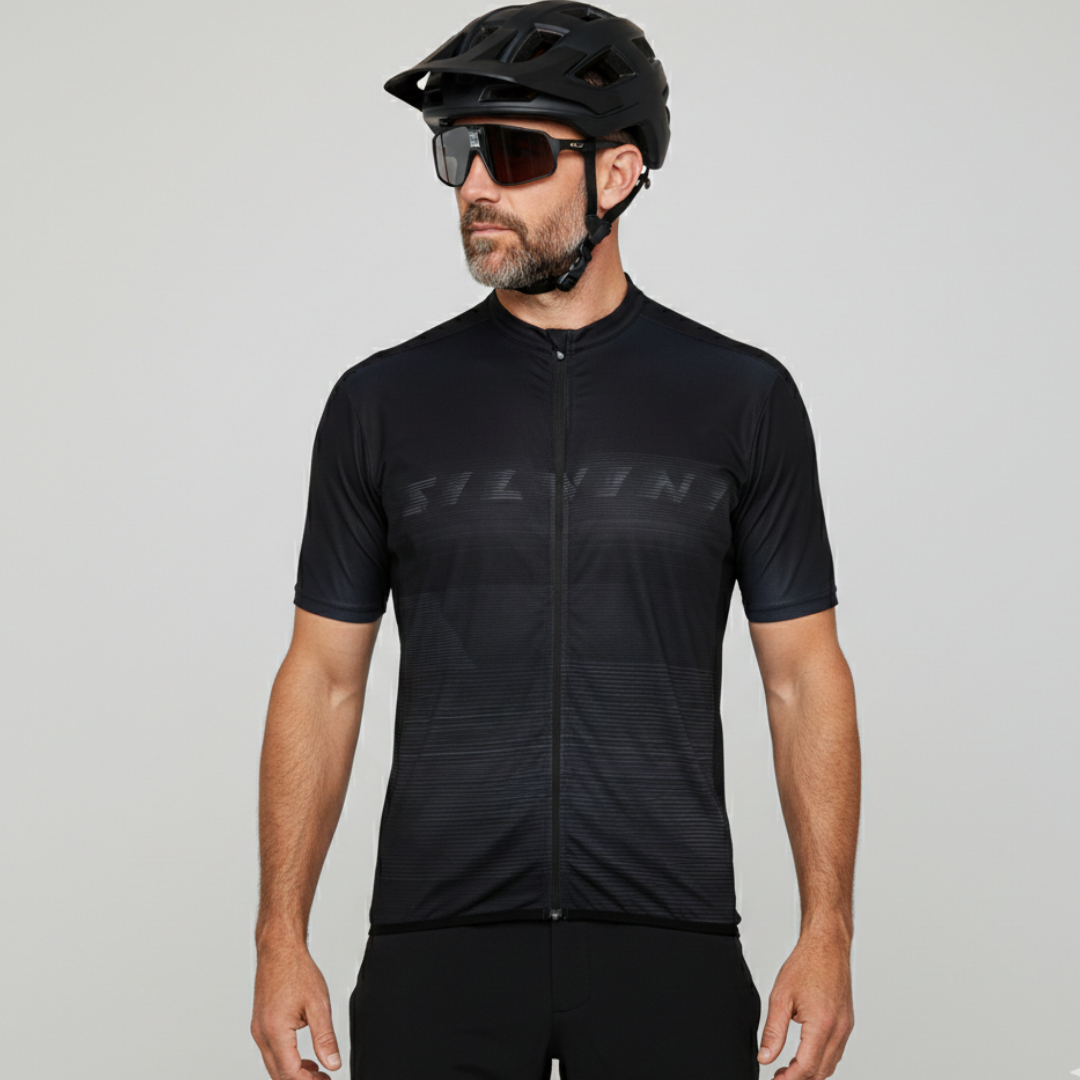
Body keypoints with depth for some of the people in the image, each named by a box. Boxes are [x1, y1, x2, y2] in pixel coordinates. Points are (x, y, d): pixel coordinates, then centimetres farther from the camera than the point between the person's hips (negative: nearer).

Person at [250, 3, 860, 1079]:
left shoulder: (742, 396, 3)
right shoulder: (384, 401, 5)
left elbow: (804, 676, 4)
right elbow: (322, 677, 7)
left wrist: (826, 933, -3)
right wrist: (280, 939, 1)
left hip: (669, 948, 0)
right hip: (435, 948, 1)